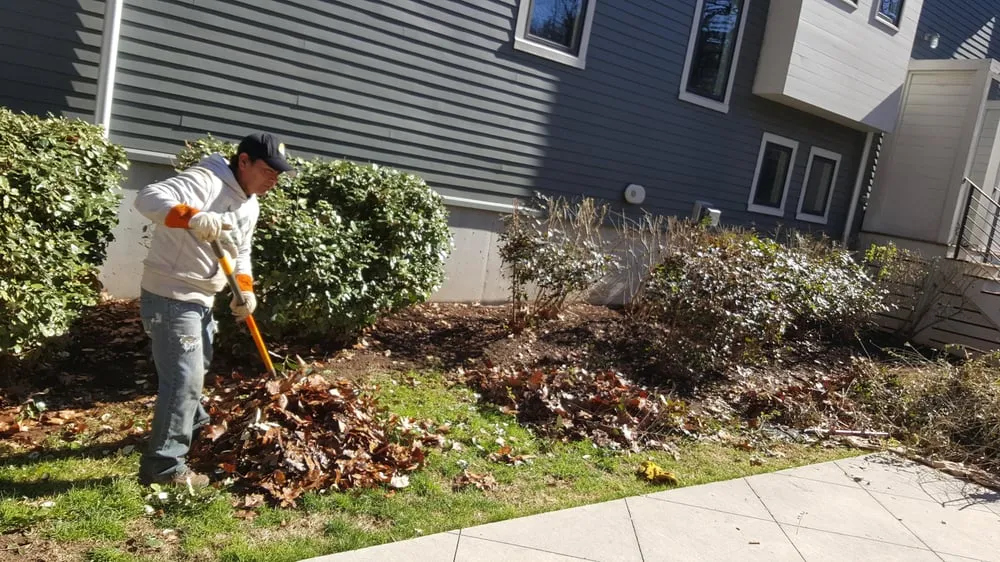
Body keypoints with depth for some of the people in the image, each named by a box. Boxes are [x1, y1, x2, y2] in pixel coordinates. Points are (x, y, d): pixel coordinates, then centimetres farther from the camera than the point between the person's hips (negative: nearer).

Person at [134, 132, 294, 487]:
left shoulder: (250, 205, 10)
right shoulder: (205, 181, -19)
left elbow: (241, 252, 17)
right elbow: (148, 198, -31)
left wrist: (245, 289, 2)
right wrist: (192, 217, -46)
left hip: (202, 299, 10)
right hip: (170, 298, -10)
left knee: (196, 371, 27)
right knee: (184, 379, -9)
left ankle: (195, 427, 49)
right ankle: (163, 466, 1)